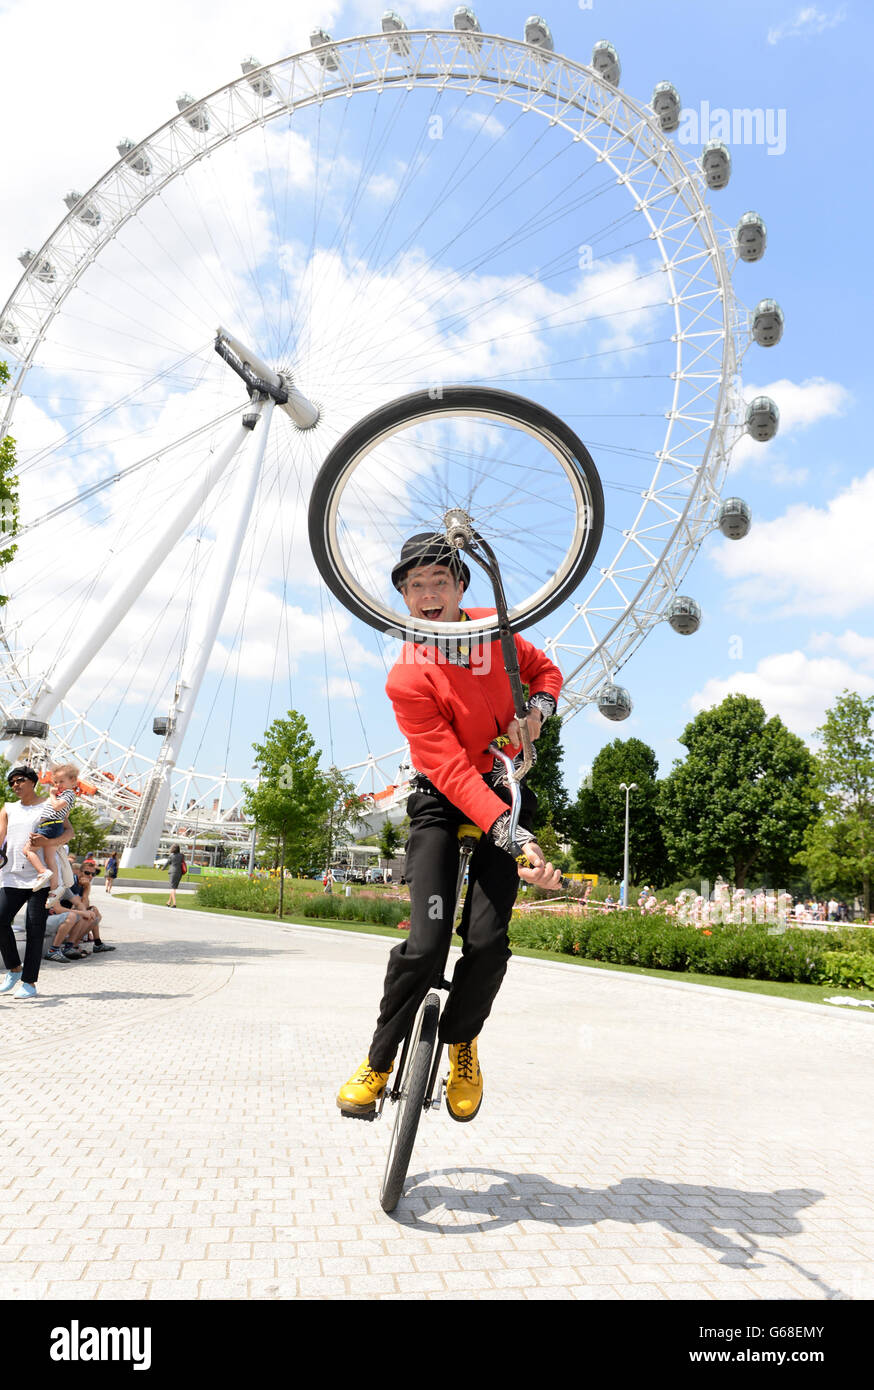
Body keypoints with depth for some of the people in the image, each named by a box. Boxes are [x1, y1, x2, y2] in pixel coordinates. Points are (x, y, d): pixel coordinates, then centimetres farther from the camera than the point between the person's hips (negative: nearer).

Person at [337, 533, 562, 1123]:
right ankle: (378, 1062, 11)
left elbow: (545, 669, 15)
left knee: (487, 939, -12)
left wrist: (538, 709, -9)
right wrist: (515, 839, -37)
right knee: (426, 942, -15)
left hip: (504, 789, 3)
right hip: (443, 800, -3)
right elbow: (451, 770, -27)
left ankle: (462, 1043, 19)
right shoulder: (408, 679, -18)